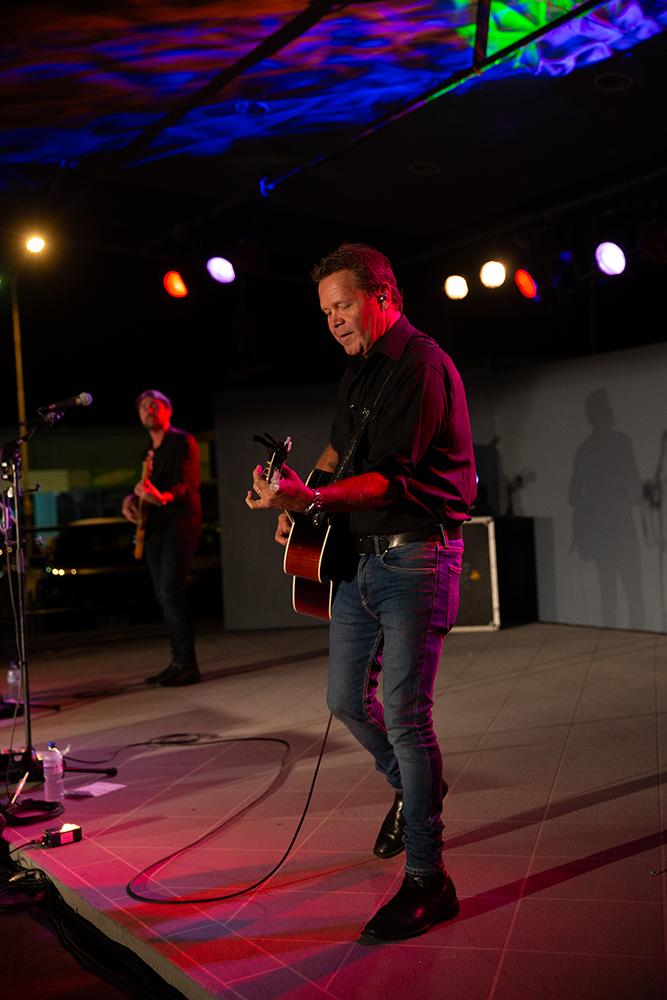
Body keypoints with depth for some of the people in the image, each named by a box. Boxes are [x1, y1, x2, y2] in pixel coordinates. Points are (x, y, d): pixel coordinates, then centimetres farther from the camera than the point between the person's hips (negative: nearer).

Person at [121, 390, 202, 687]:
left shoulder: (183, 442, -5)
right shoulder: (148, 451, 20)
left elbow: (188, 482, -18)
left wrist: (163, 497, -38)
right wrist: (131, 499, 1)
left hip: (179, 524, -8)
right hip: (154, 528, 8)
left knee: (171, 592, -17)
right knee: (164, 597, 8)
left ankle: (187, 665, -13)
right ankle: (177, 662, 15)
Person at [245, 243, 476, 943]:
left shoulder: (421, 365, -14)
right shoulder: (361, 367, 15)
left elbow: (392, 479, -23)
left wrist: (314, 497, -35)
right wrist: (299, 497, 14)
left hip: (416, 556, -9)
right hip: (359, 555, 9)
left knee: (404, 714, -8)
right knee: (347, 700, 14)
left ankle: (427, 882, 5)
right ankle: (413, 790, 40)